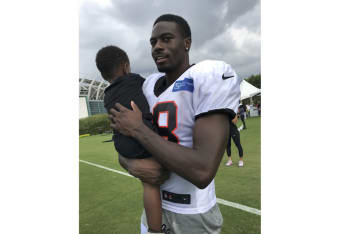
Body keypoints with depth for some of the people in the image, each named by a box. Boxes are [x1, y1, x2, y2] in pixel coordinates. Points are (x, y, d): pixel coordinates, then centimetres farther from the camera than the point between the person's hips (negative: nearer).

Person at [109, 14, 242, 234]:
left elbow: (202, 172, -34)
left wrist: (137, 129, -27)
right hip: (158, 203, 6)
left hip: (193, 214, -6)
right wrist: (132, 165, -21)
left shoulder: (212, 77, -24)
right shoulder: (150, 88, -1)